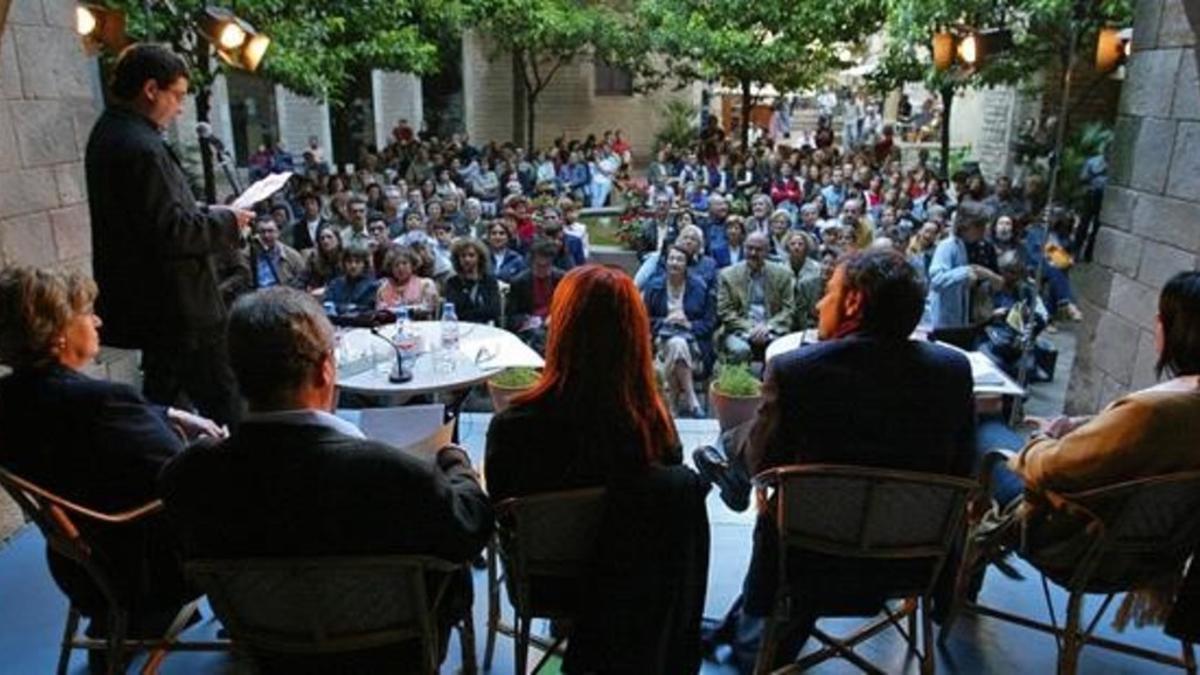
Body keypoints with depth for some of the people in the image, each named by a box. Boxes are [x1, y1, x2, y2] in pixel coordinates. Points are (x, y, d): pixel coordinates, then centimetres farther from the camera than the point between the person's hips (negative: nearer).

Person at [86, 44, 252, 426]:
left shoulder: (108, 133, 12)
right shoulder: (142, 148, -20)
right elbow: (170, 232, -24)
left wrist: (206, 215, 11)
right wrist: (225, 223, -11)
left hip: (149, 304, 11)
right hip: (178, 308, -11)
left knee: (160, 398, 20)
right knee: (222, 405, -3)